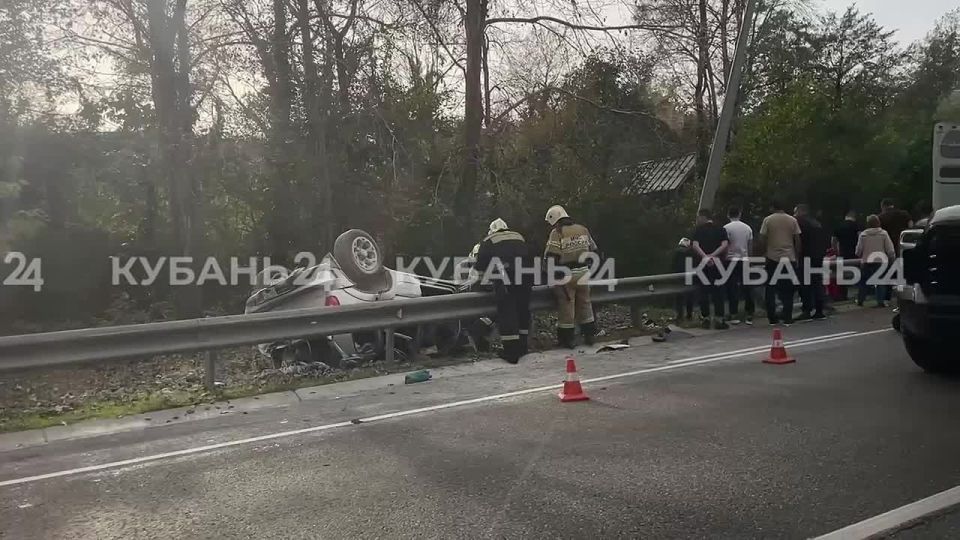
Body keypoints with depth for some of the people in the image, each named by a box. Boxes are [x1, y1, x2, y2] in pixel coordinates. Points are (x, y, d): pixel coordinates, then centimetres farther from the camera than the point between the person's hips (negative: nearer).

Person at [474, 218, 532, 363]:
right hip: (524, 275, 4)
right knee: (523, 309, 15)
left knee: (506, 312, -2)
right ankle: (522, 346, 25)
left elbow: (480, 264, 12)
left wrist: (481, 278, 28)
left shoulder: (488, 241, 13)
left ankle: (511, 352, -5)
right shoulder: (519, 237, 24)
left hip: (503, 278, -4)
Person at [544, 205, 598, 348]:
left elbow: (550, 257, -15)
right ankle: (590, 335, 23)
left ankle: (567, 338, 11)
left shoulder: (557, 232, -10)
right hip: (583, 273, 5)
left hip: (566, 275, -5)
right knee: (585, 303, 16)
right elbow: (593, 251, 14)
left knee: (566, 305, 4)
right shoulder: (583, 229, 7)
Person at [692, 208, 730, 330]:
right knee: (718, 292, 4)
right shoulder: (721, 229, 7)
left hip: (702, 264, -1)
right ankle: (719, 319, 2)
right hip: (717, 264, 1)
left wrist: (705, 257, -19)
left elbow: (695, 246, -13)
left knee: (703, 292, 5)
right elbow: (725, 245, -8)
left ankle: (706, 318, 6)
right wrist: (713, 255, -12)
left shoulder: (699, 230, 3)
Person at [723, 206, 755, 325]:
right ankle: (749, 316, 8)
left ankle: (734, 315, -4)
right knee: (747, 288, 7)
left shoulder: (726, 228, -7)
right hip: (745, 260, 4)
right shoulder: (748, 228, 6)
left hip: (732, 260, -4)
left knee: (732, 288, -1)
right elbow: (751, 247, 9)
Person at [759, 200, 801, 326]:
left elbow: (762, 238, -5)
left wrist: (764, 252, 6)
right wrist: (797, 254, 11)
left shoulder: (768, 220, -2)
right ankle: (787, 318, 6)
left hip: (772, 258, -1)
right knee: (788, 289, 8)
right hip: (789, 258, 1)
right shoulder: (792, 220, 3)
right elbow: (797, 239, 3)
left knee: (771, 288, 7)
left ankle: (772, 318, 6)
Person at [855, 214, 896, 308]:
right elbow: (890, 249, -4)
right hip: (880, 261, -1)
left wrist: (861, 256, 19)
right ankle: (881, 301, 1)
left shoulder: (863, 234, -3)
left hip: (866, 261, 1)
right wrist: (892, 258, 12)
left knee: (864, 281, 12)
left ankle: (860, 300, 17)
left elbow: (859, 250, -1)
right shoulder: (883, 233, -4)